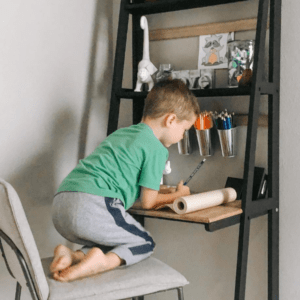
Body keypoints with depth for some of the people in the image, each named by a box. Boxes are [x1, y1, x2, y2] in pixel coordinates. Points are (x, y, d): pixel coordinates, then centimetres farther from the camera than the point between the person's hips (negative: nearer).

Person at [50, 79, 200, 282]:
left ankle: (74, 255, -2)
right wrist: (177, 195, 24)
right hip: (93, 205, -8)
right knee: (145, 243, 10)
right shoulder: (157, 149, 1)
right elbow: (148, 202, 6)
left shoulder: (122, 133, 27)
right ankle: (103, 262, -17)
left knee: (113, 243, 24)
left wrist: (160, 190, 40)